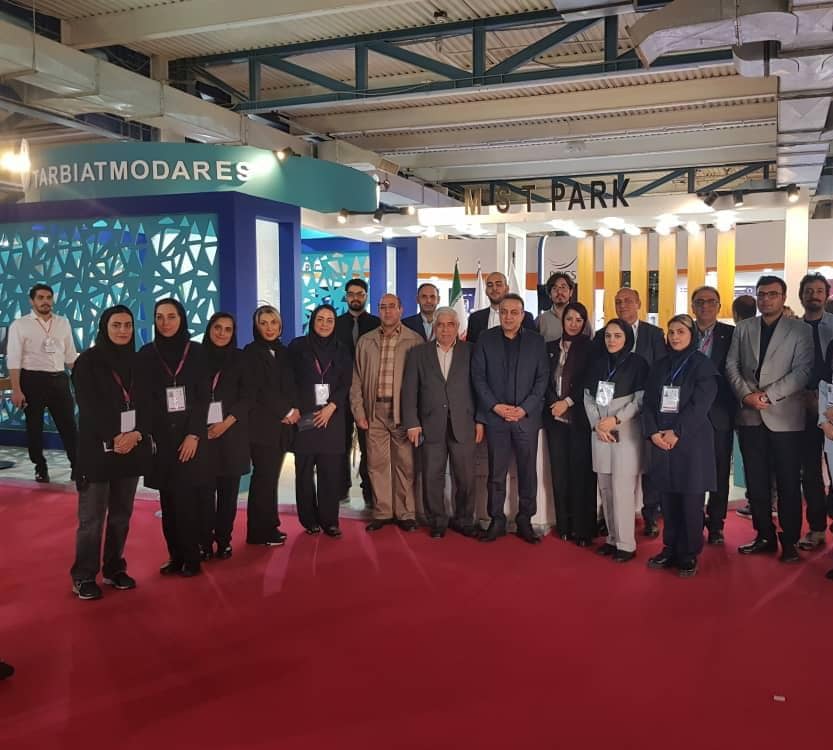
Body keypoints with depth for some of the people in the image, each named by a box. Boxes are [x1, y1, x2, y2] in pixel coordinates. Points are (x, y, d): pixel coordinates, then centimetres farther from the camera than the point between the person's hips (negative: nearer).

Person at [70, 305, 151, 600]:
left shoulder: (137, 362, 10)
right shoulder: (87, 361, -3)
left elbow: (145, 403, 5)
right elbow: (89, 407, -10)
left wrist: (136, 435, -12)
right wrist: (113, 439, -17)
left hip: (131, 448, 4)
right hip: (97, 450, -4)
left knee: (122, 514, 9)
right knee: (92, 517, -3)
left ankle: (115, 569, 21)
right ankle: (83, 576, 8)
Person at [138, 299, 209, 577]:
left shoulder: (196, 352, 0)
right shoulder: (146, 354, 4)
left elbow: (204, 396, -3)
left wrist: (194, 435, -11)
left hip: (189, 435, -2)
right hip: (160, 437, 2)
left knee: (187, 497, -4)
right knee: (168, 499, 5)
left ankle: (191, 558, 6)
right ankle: (175, 556, 15)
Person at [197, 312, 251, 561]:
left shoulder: (238, 359, 8)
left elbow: (246, 397, 3)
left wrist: (226, 423, -9)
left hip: (232, 434, 1)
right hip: (202, 434, -1)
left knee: (228, 490, 3)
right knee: (205, 489, -3)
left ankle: (224, 540, 12)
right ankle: (204, 542, 5)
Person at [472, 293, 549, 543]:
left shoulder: (536, 341, 5)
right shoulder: (486, 339, 5)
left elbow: (542, 379, 1)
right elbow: (478, 376, 1)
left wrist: (524, 408, -9)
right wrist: (495, 406, -9)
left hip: (527, 417, 0)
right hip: (495, 416, 0)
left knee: (528, 472, 4)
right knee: (496, 473, 4)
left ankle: (525, 520, 15)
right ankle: (497, 520, 14)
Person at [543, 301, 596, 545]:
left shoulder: (589, 348, 0)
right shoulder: (551, 347, 11)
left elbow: (589, 383, -5)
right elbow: (545, 381, 12)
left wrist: (567, 402, -10)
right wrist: (553, 404, -1)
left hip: (579, 417, -3)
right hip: (555, 417, 3)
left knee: (581, 471, -2)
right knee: (559, 470, 5)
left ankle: (583, 528, 4)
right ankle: (563, 525, 15)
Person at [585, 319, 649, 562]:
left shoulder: (637, 362, -1)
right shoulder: (597, 362, 13)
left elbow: (641, 399, -6)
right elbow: (588, 395, 9)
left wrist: (615, 419, -13)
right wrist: (596, 424, -5)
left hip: (626, 431, -5)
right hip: (599, 431, 5)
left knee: (622, 488, -7)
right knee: (605, 488, 6)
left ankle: (626, 544, -1)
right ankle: (612, 538, 14)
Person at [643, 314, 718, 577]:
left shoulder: (703, 365, 0)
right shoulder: (659, 366, 13)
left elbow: (701, 404, -9)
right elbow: (648, 402, 8)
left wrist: (677, 433, -15)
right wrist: (653, 432, -7)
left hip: (692, 441, -4)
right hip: (661, 441, 4)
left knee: (691, 502, -1)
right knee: (668, 499, 6)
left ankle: (689, 555, 9)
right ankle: (670, 549, 16)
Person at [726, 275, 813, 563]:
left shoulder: (800, 329, 1)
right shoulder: (743, 328, 11)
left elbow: (802, 371, -8)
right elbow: (731, 365, 6)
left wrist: (768, 395, -16)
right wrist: (745, 394, -10)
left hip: (785, 416, -3)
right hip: (750, 415, 3)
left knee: (788, 482, 3)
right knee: (756, 481, 8)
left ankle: (790, 541, 13)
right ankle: (765, 536, 20)